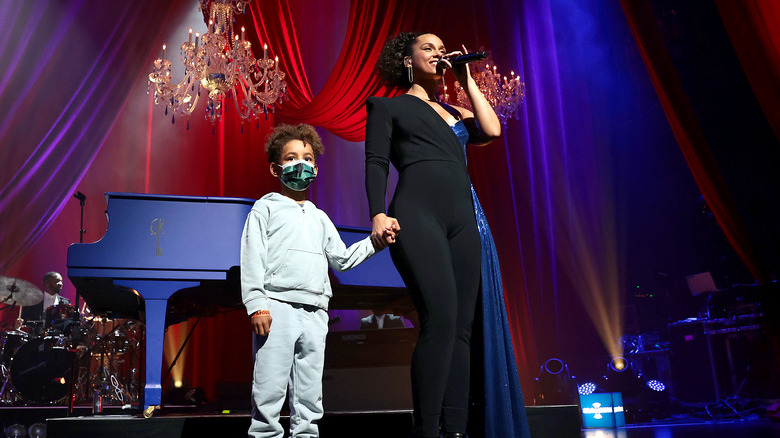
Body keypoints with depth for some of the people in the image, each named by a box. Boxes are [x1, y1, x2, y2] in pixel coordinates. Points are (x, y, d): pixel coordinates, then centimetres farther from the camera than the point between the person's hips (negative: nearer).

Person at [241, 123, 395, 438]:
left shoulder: (319, 217, 25)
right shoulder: (266, 208, 9)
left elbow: (341, 258, 25)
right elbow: (253, 258, -1)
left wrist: (374, 243, 10)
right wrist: (256, 305, -12)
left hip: (315, 312, 5)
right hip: (277, 305, -5)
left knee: (309, 393, 7)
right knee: (270, 388, -8)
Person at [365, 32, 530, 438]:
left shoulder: (455, 112, 29)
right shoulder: (387, 105, 16)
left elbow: (492, 131, 10)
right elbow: (376, 162, 4)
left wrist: (466, 80, 18)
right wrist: (378, 213, -13)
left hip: (464, 219, 6)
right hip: (417, 213, -6)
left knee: (461, 328, -2)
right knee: (441, 320, -20)